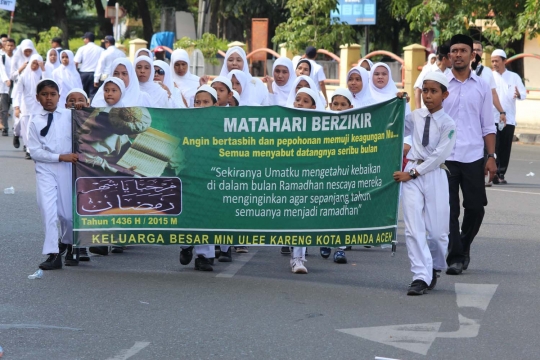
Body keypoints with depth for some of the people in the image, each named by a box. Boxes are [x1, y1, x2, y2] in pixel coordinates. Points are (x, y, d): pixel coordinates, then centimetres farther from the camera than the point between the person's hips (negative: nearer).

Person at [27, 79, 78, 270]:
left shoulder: (70, 116, 3)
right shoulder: (35, 122, 1)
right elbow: (35, 151, -4)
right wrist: (60, 157, -13)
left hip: (68, 168, 1)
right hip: (45, 169, -1)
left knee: (67, 212, 8)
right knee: (48, 210, -13)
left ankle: (68, 246, 34)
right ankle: (53, 254, -11)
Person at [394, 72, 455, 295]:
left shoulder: (448, 124, -4)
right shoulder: (415, 117, 9)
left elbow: (439, 155, -10)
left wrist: (412, 173, -12)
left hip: (434, 176, -3)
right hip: (411, 174, 3)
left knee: (437, 230, 1)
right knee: (413, 228, -7)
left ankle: (433, 270, 26)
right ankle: (421, 277, -7)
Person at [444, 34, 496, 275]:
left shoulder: (482, 87, 7)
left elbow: (488, 126, 9)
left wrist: (492, 157, 2)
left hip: (473, 157, 2)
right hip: (445, 156, -1)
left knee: (475, 207, 5)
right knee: (449, 210, -2)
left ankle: (463, 247, 28)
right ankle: (455, 258, 4)